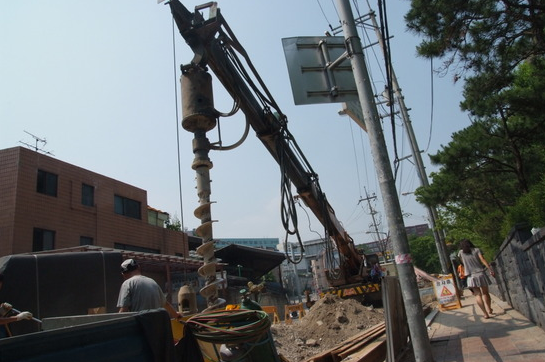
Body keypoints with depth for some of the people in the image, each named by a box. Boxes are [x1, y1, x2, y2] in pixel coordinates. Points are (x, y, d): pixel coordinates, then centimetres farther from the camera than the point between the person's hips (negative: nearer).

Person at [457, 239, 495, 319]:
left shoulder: (461, 253, 8)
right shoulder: (476, 250, 5)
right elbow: (483, 260, -6)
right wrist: (491, 270, -8)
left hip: (471, 277, -1)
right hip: (481, 274, 1)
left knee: (478, 295, -3)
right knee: (485, 293, 19)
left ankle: (485, 313, -12)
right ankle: (489, 309, 25)